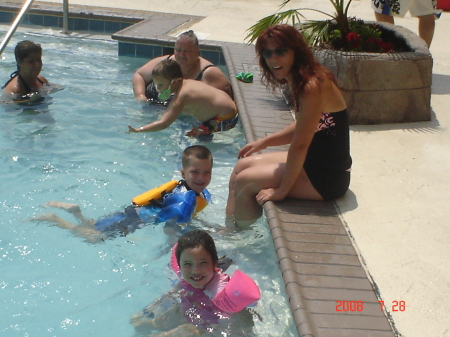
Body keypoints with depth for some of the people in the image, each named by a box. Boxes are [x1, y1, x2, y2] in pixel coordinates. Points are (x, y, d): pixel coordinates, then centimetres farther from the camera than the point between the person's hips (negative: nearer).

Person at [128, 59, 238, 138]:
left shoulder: (180, 97, -23)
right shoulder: (187, 82, 3)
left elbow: (163, 124, -27)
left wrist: (138, 130, -24)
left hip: (224, 120, -10)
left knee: (190, 136, -16)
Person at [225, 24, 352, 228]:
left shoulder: (312, 86, -25)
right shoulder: (299, 82, 5)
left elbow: (300, 144, -25)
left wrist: (281, 190, -20)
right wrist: (265, 141, 11)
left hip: (328, 177, -10)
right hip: (315, 162, 10)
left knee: (245, 181, -8)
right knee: (243, 164, 13)